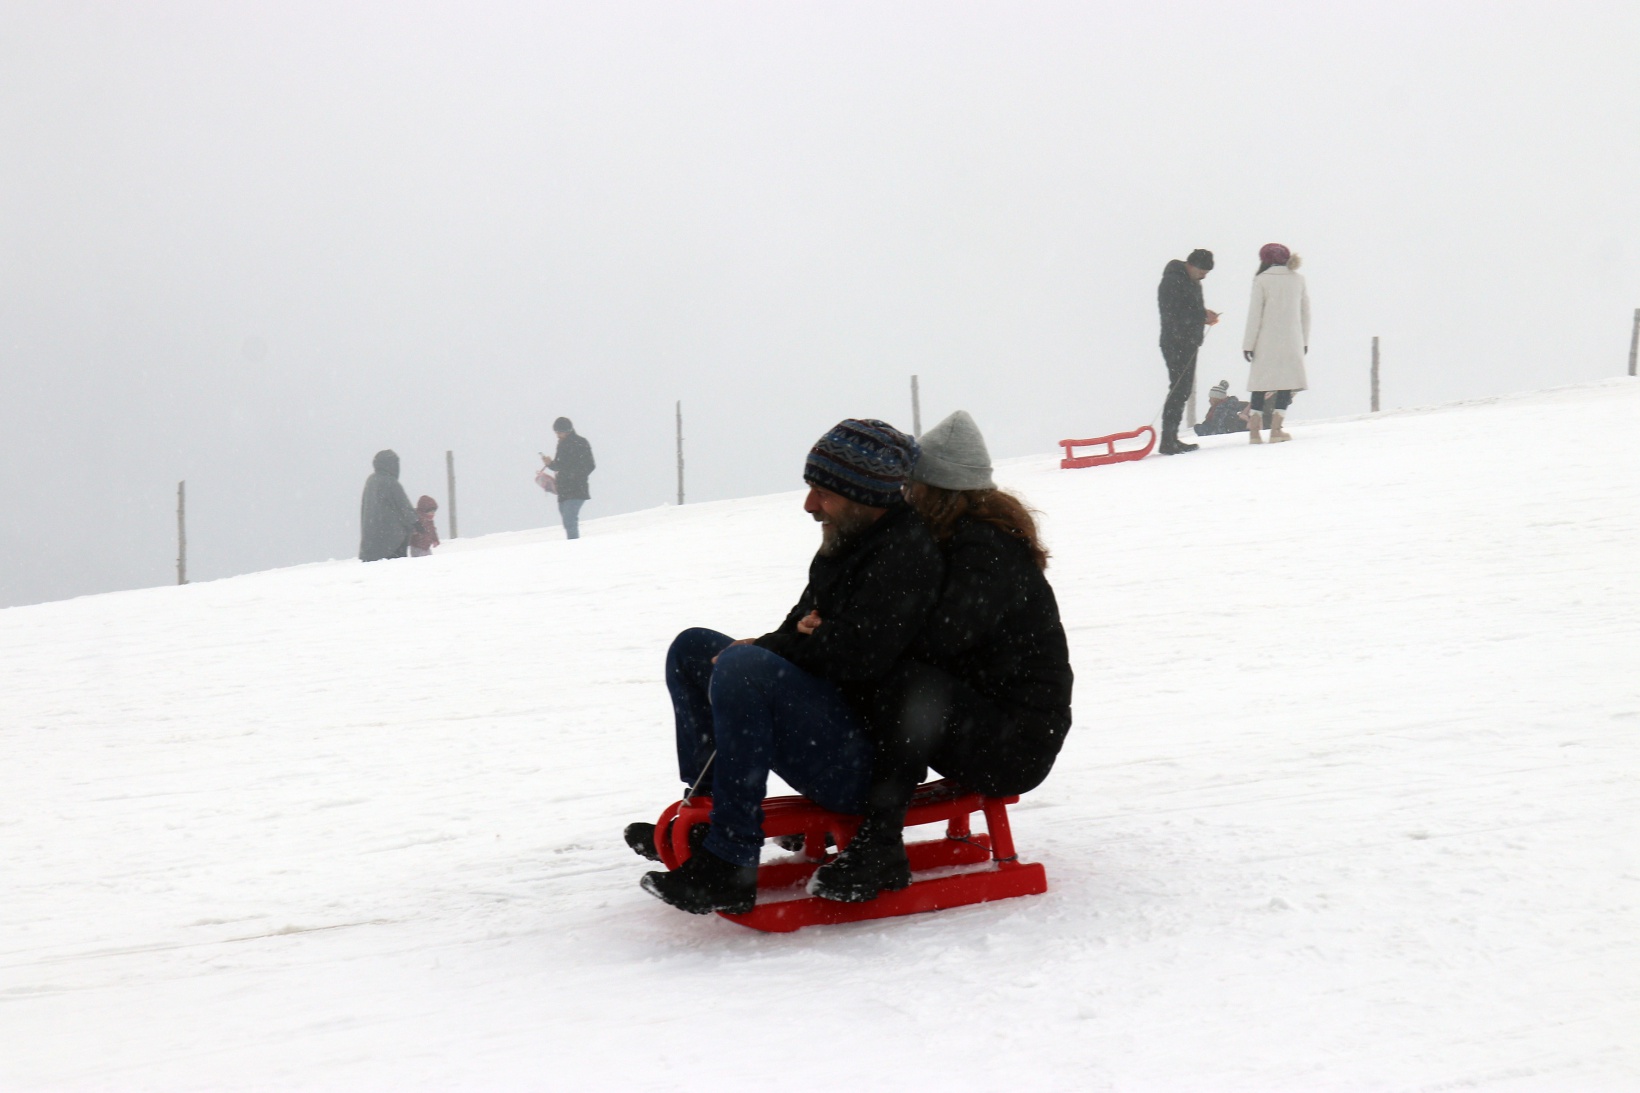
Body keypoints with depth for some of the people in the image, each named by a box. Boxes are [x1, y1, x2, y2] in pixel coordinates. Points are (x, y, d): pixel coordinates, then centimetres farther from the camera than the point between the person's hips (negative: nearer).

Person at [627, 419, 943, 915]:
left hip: (864, 759, -11)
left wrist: (765, 647, -14)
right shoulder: (847, 543, 14)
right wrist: (794, 634, -6)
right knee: (692, 648, 17)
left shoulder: (907, 552, -16)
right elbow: (810, 623, 19)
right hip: (827, 713, 11)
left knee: (741, 666, -34)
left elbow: (859, 650, -27)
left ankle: (730, 865, -30)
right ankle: (704, 813, 12)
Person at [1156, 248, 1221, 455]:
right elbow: (1174, 315, -21)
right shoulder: (1172, 282, -14)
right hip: (1175, 344, -10)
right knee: (1178, 389, -13)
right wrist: (1203, 315, -19)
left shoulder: (1192, 281, 17)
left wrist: (1205, 316, 4)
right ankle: (1167, 441, -14)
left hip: (1189, 344, 10)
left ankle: (1171, 439, 16)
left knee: (1184, 390, 11)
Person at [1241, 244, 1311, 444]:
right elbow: (1305, 312, 11)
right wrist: (1305, 341, 19)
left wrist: (1248, 343, -3)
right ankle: (1275, 429, -6)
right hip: (1291, 342, 2)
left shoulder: (1262, 280, -4)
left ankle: (1254, 431, -1)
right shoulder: (1298, 279, 7)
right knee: (1287, 383, 5)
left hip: (1266, 343, -2)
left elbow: (1254, 314, -6)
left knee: (1261, 384, 4)